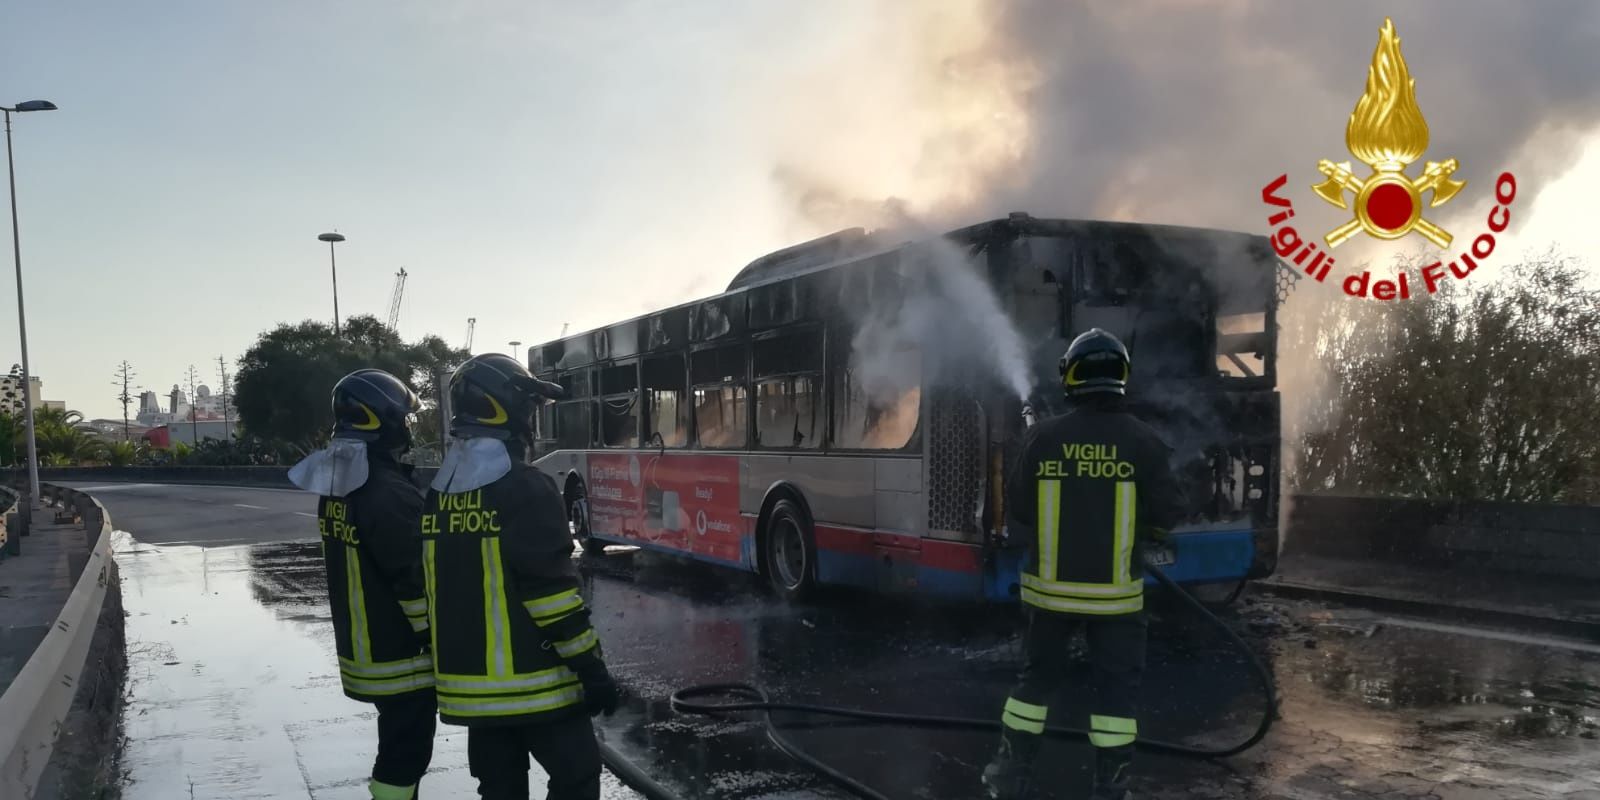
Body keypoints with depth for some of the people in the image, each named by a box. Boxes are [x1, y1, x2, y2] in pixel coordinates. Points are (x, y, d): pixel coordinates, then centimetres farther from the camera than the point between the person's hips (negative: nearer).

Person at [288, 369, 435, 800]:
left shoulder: (336, 487, 5)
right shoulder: (390, 493, -25)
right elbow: (416, 582, -22)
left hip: (360, 650, 9)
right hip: (402, 656, -9)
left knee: (396, 744, 23)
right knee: (404, 753, 1)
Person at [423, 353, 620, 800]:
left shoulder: (437, 496, 7)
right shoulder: (526, 490, -16)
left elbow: (436, 591, 13)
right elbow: (551, 591, -19)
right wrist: (591, 667, -13)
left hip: (469, 683, 7)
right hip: (534, 681, -7)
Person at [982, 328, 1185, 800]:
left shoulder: (1042, 437, -7)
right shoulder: (1141, 440, -10)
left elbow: (1017, 515, -2)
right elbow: (1167, 515, -7)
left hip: (1050, 586, 2)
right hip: (1115, 592, -2)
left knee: (1038, 677, 17)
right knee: (1117, 688, 10)